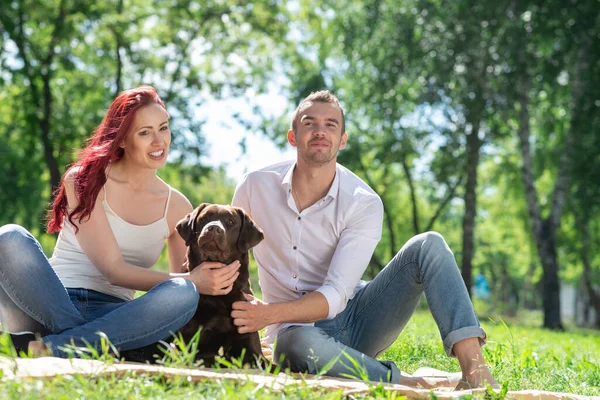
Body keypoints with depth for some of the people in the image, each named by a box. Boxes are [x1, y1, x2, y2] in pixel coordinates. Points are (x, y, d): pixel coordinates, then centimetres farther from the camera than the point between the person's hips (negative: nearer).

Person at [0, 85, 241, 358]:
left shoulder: (177, 207, 9)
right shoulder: (84, 180, -1)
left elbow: (184, 287, 14)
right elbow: (112, 269, -9)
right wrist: (190, 281, -18)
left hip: (113, 315, 3)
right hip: (50, 305, -2)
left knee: (184, 294, -30)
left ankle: (46, 349, -32)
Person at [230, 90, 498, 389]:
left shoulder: (365, 204, -11)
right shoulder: (255, 187, -5)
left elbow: (336, 295, -19)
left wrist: (270, 314, -34)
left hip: (356, 317, 2)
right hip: (297, 329, -1)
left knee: (428, 245, -20)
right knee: (296, 344, -42)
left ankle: (474, 369, -34)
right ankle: (412, 386, -31)